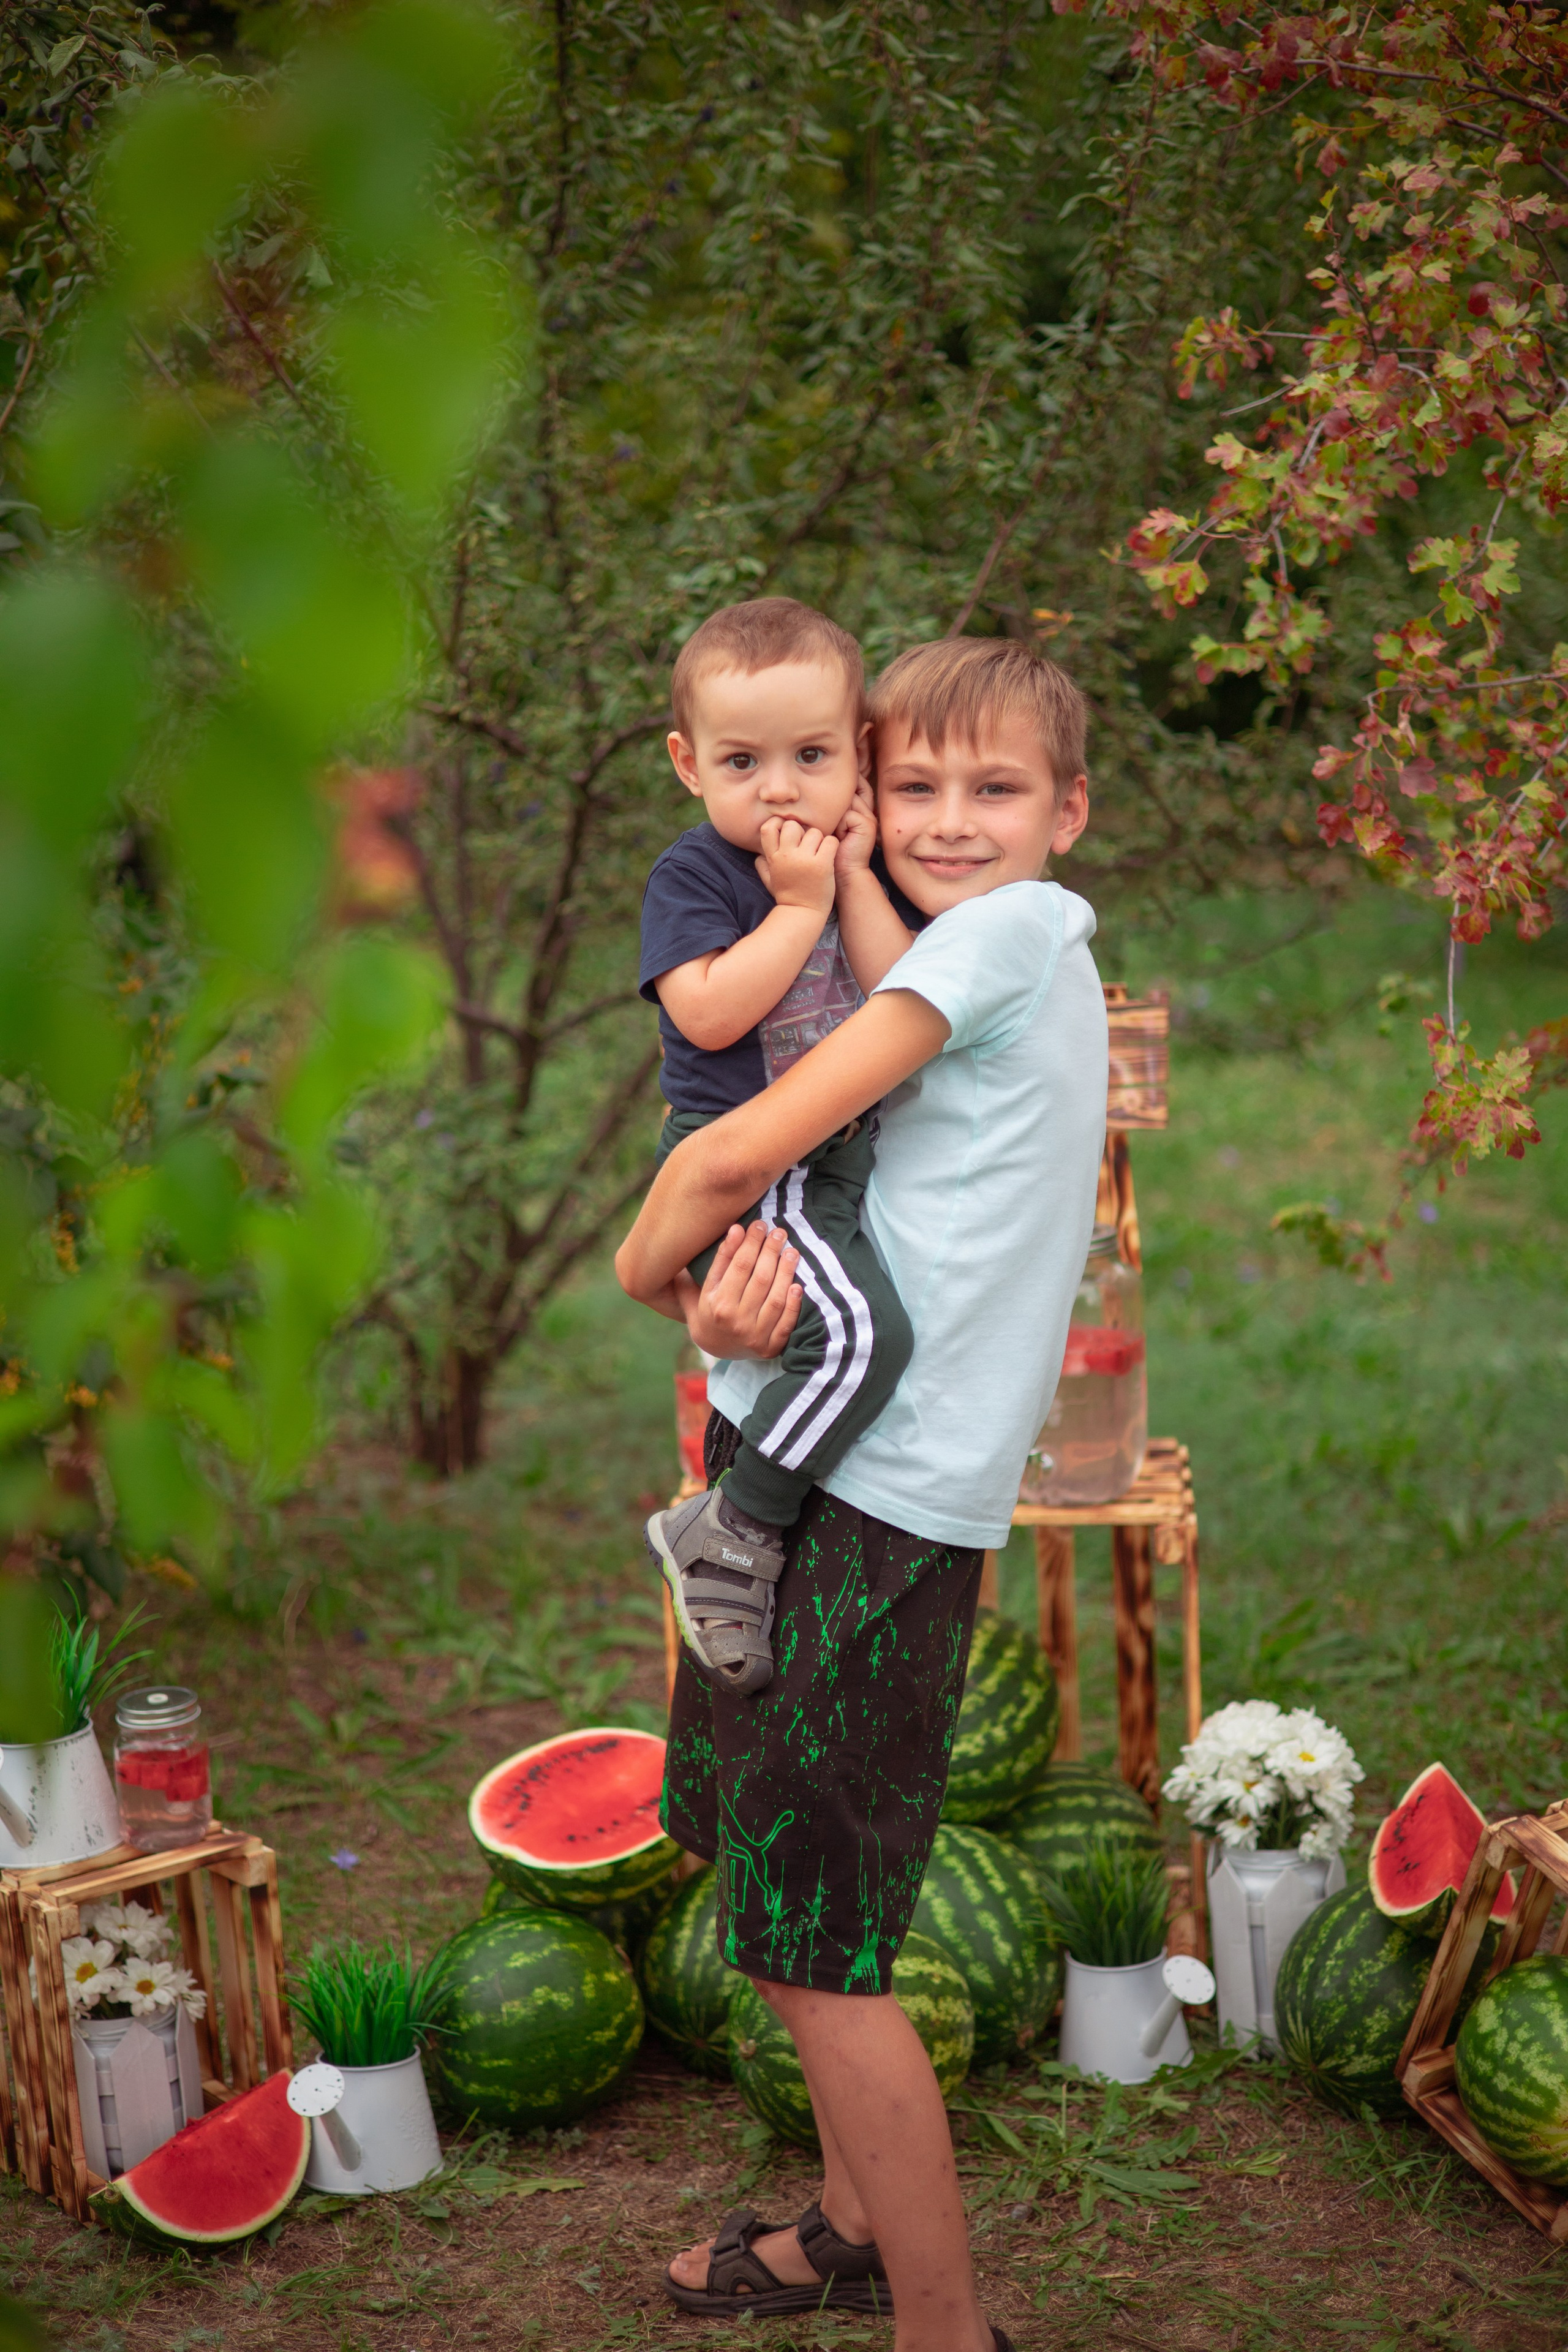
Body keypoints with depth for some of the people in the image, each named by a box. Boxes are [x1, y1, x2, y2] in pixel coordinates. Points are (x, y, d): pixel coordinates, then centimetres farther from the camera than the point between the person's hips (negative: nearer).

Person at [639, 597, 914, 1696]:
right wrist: (801, 905, -17)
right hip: (740, 1167, -8)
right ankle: (729, 1536, -17)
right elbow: (709, 1015, -21)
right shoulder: (695, 874, -8)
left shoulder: (855, 864, 10)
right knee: (860, 1329, -27)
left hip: (845, 1153, 8)